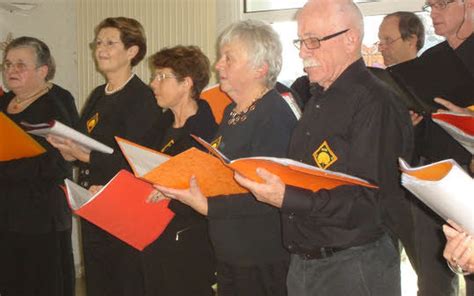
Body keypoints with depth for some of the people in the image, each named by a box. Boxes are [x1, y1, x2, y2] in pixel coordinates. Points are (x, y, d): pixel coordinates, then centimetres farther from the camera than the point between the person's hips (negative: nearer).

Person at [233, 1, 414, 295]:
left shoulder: (375, 104, -16)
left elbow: (371, 204, -23)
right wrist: (262, 180, 0)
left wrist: (288, 198, -28)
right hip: (302, 261, 8)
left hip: (354, 269, -8)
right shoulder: (317, 101, 14)